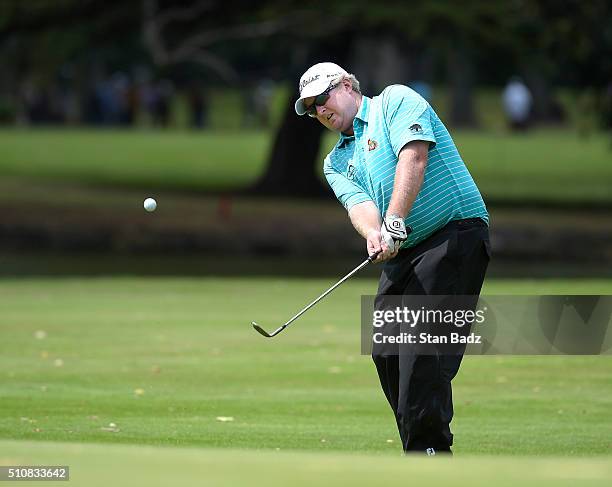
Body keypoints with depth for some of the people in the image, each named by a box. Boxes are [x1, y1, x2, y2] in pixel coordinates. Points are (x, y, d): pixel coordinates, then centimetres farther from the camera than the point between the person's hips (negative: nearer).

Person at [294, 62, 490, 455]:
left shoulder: (395, 101, 3)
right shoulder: (337, 161, 21)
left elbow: (413, 156, -14)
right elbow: (358, 202, 1)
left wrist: (394, 223, -24)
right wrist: (373, 233, -23)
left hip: (456, 231, -8)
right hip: (402, 252, 8)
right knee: (386, 350, 1)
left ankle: (429, 449, -21)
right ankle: (421, 454, 7)